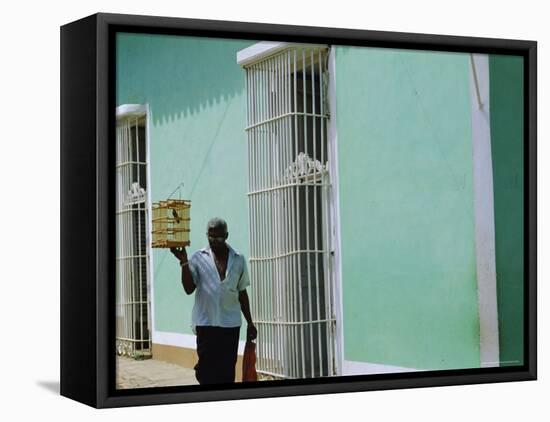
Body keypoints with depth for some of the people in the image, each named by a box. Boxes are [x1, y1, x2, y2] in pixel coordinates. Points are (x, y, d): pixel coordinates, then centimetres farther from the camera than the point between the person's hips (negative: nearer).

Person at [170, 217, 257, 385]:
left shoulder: (238, 260, 7)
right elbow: (189, 288, -5)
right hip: (206, 322, -2)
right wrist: (184, 262, -15)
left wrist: (250, 322, 13)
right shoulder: (199, 258, 1)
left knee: (227, 370, 4)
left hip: (231, 323, 2)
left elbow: (242, 293, 13)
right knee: (206, 367, -1)